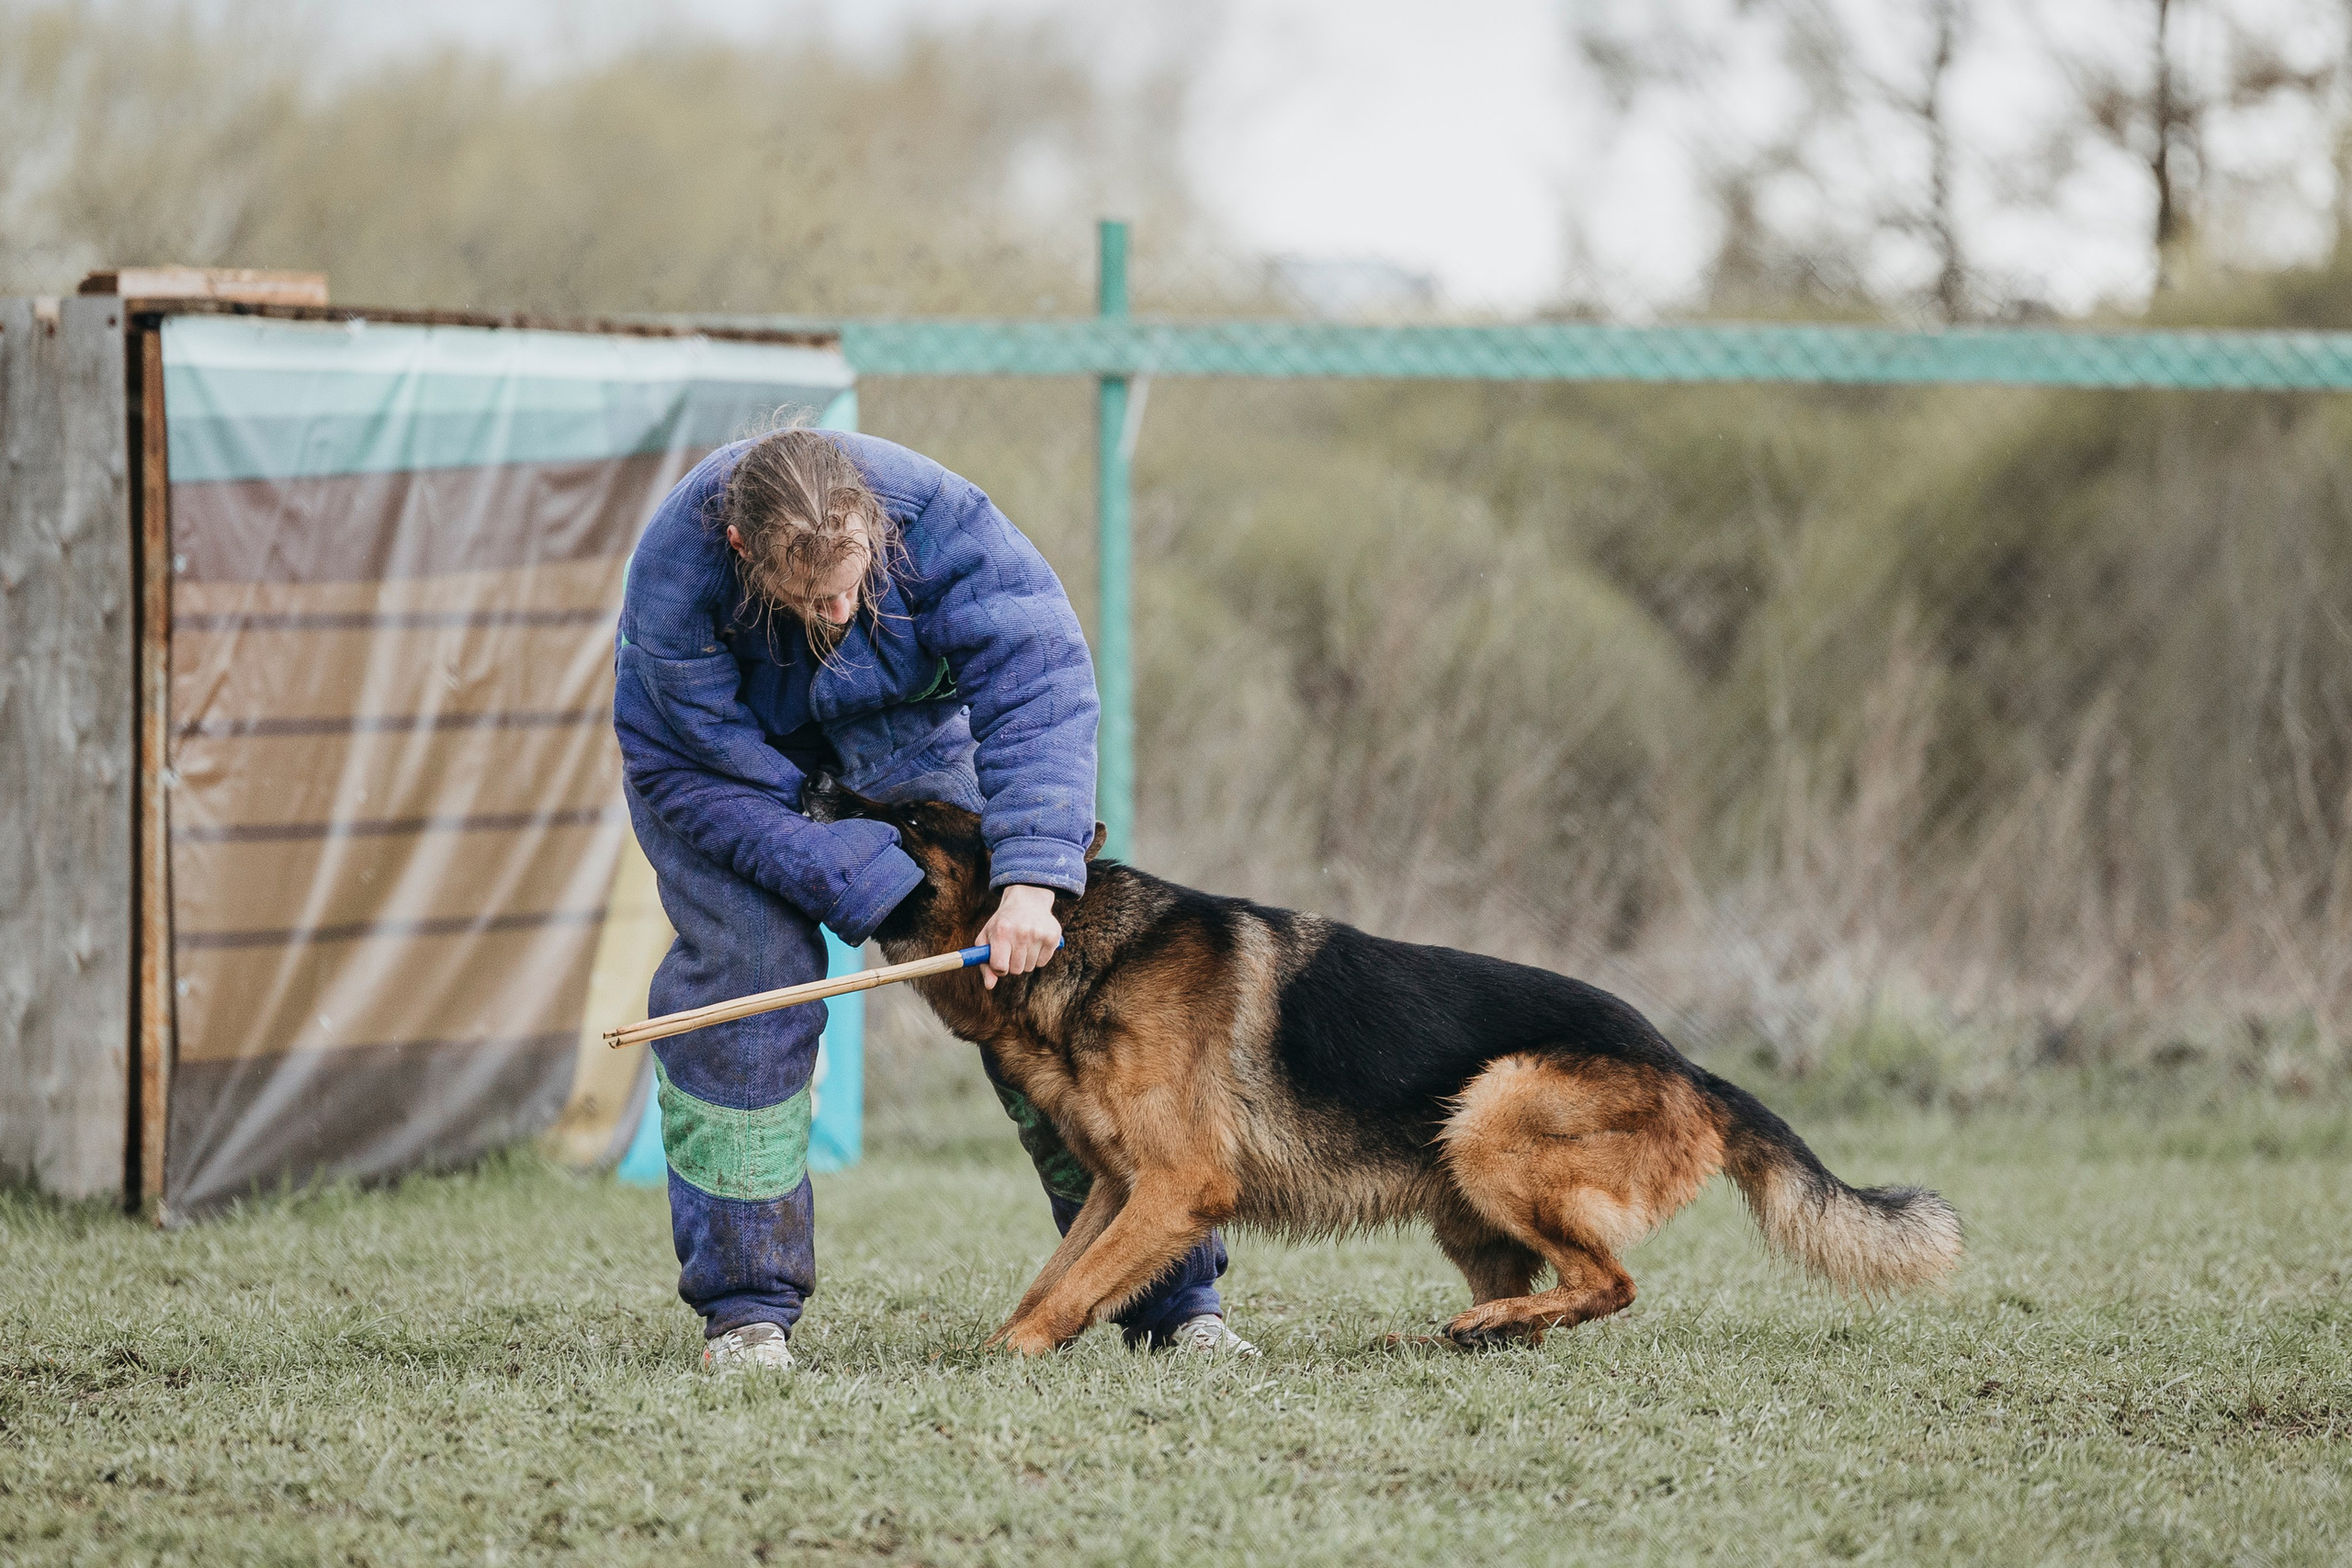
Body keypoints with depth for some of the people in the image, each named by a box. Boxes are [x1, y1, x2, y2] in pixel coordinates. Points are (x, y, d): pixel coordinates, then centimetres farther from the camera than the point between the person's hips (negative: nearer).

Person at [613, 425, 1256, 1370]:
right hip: (731, 745, -1)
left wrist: (1030, 878, -50)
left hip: (903, 720, 2)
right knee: (745, 965, -24)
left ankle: (1170, 1297, -3)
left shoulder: (932, 513, -36)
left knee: (1044, 968, -8)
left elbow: (1035, 679, -39)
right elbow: (706, 776, -32)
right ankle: (744, 1305, -11)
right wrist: (882, 894, -36)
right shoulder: (674, 581, -38)